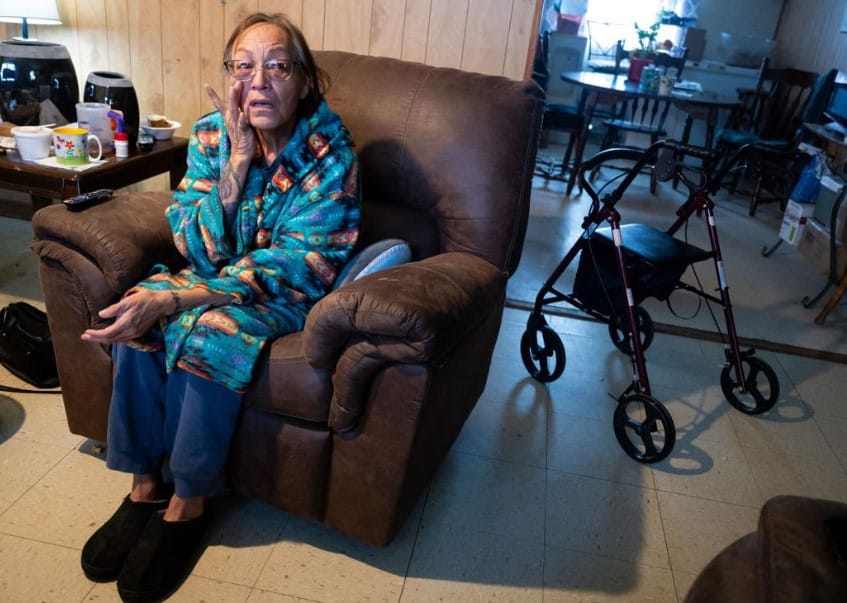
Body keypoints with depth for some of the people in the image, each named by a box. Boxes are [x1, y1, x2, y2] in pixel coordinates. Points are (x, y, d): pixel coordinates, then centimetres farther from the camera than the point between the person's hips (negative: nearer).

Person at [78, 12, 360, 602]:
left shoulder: (330, 154, -18)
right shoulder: (212, 134, -5)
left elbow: (292, 268, -23)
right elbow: (198, 250, -10)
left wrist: (170, 299, -30)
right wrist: (238, 161, -22)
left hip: (287, 294, -4)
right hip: (214, 276, 4)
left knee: (212, 329, -31)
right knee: (137, 321, -22)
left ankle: (187, 503, -12)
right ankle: (144, 484, -7)